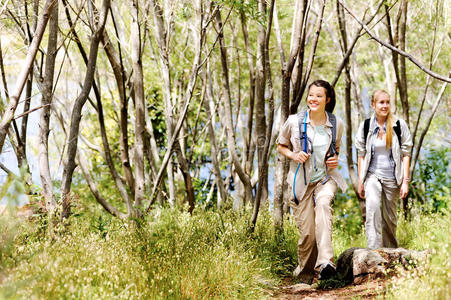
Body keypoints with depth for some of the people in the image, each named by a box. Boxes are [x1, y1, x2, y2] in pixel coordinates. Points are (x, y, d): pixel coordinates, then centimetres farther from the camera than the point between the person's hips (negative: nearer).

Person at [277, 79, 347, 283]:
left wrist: (335, 159, -2)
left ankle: (325, 262, -44)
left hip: (325, 178, 0)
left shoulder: (336, 124, 2)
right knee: (307, 232, -4)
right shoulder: (294, 122, -4)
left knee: (323, 204, -34)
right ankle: (305, 273, 23)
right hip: (301, 181, 0)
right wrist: (294, 155, -11)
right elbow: (281, 146, 9)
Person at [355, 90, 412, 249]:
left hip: (392, 177, 0)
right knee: (373, 207, -25)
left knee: (390, 217, 7)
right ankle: (373, 250, -30)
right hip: (372, 175, 0)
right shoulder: (365, 126, 1)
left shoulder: (399, 125, -2)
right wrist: (360, 181, 4)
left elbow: (405, 154, -1)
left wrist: (405, 181, -6)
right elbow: (362, 155, 7)